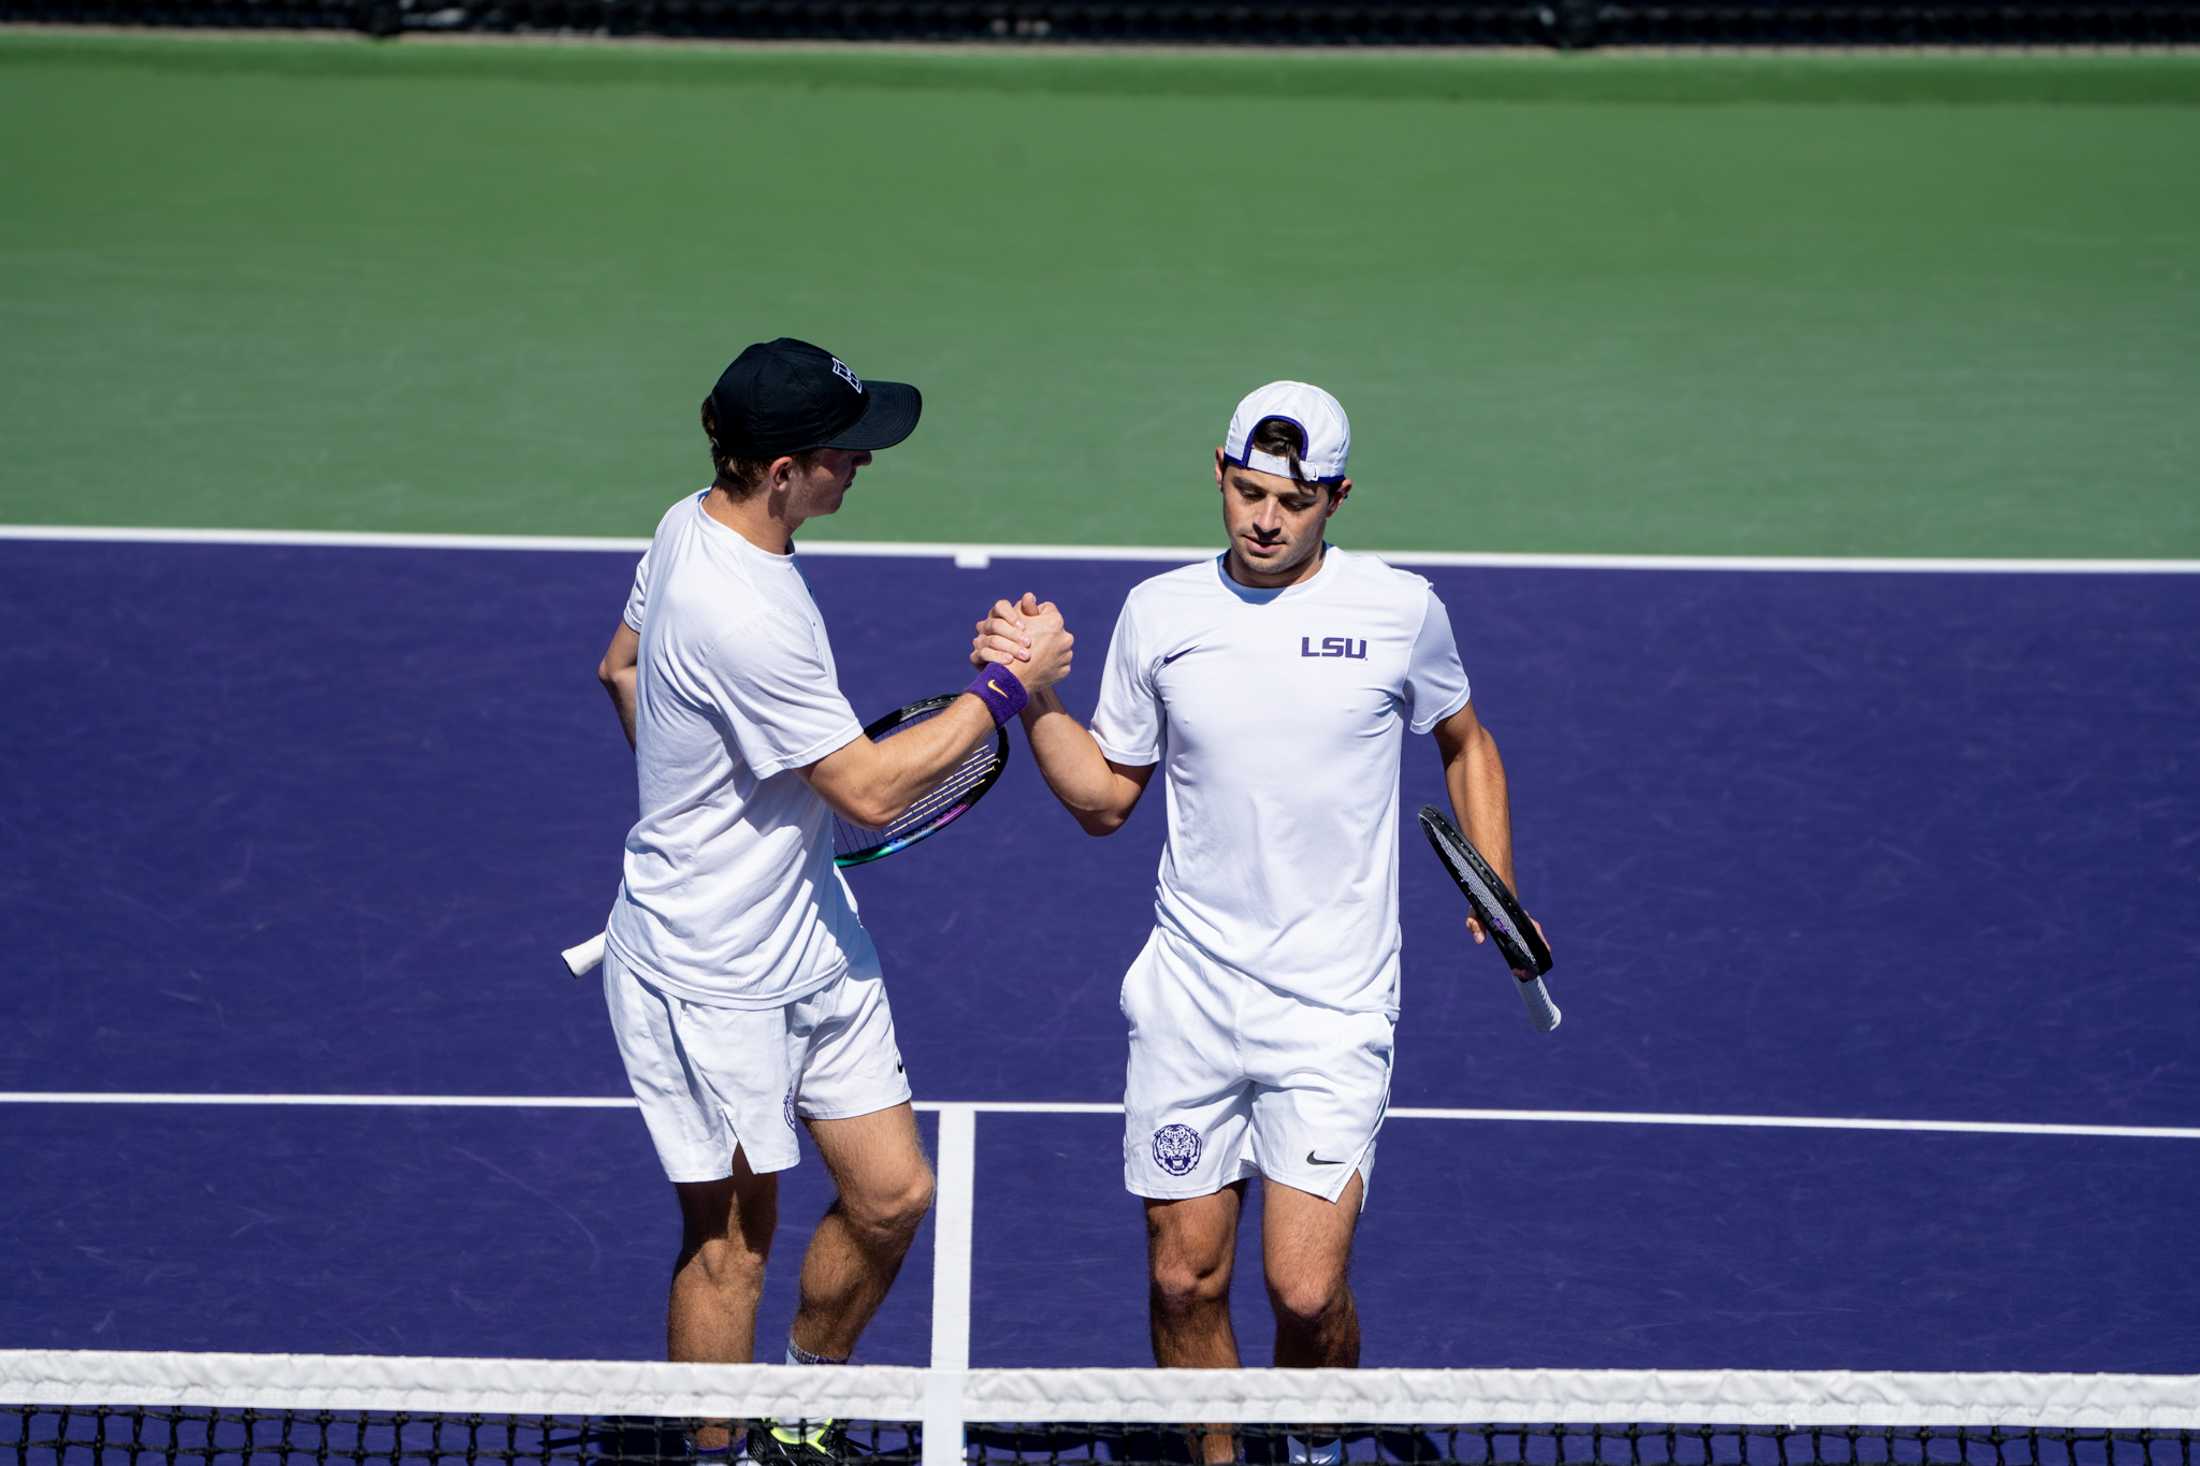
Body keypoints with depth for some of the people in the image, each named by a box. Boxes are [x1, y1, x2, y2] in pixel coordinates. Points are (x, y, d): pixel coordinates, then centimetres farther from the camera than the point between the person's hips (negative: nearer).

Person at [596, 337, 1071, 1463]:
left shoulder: (692, 526, -1)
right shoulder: (745, 620, -31)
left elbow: (620, 667, 17)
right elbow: (872, 789, -23)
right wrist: (1007, 687, -15)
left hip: (809, 937, 9)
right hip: (717, 979, -9)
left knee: (891, 1195, 11)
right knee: (733, 1241, 7)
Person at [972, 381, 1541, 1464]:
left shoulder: (1400, 611, -2)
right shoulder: (1160, 613, 3)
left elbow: (1464, 744, 16)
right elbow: (1104, 798, 10)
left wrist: (1497, 899, 5)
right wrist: (1034, 688, -4)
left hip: (1332, 1008, -2)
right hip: (1188, 997, 2)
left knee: (1306, 1293, -9)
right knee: (1183, 1281, 4)